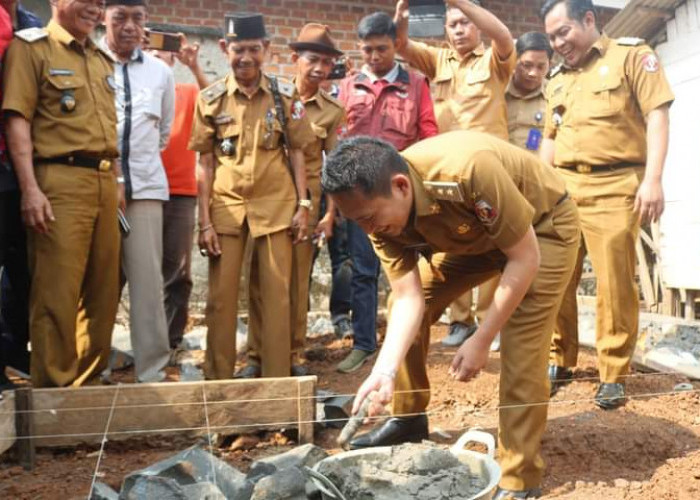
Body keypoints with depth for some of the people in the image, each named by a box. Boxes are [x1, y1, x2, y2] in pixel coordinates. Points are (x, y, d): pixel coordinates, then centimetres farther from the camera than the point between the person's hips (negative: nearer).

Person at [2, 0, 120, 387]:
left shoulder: (103, 60, 22)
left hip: (104, 184, 7)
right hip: (61, 182, -7)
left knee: (103, 292, 10)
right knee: (57, 294, -6)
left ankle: (88, 384, 21)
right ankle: (53, 391, 3)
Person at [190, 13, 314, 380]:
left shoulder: (285, 95, 1)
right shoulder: (211, 98, 2)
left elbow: (296, 153, 6)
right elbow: (205, 162, 2)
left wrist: (303, 206, -1)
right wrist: (204, 221, -2)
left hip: (276, 204, 0)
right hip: (226, 205, 1)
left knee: (276, 295, 3)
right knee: (221, 296, 5)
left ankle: (277, 378, 13)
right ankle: (218, 379, 16)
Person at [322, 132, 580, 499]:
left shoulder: (469, 171, -41)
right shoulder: (382, 213, -20)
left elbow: (525, 258, -31)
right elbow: (409, 298, -20)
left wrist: (481, 340, -27)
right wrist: (384, 371, -34)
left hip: (543, 226, -6)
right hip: (474, 235, 6)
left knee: (521, 352, -16)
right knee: (403, 311, 2)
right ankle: (408, 418, 23)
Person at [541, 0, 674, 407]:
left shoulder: (631, 55, 3)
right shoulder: (556, 79, 20)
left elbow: (657, 115, -6)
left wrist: (653, 179, -16)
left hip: (614, 186, -5)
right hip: (562, 187, 6)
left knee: (615, 283, -4)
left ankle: (613, 375, 6)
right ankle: (560, 361, 20)